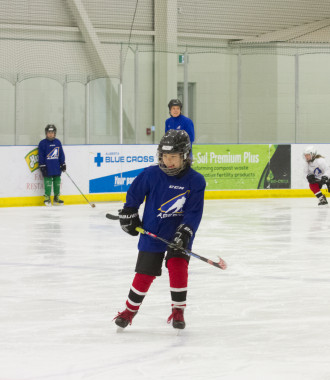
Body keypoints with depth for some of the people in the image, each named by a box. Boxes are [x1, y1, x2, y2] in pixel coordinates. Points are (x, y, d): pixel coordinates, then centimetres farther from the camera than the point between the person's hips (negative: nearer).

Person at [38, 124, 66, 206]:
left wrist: (63, 164, 11)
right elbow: (41, 156, -4)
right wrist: (42, 166, -8)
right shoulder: (43, 143, -4)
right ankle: (47, 198, 5)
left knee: (57, 182, 8)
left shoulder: (58, 142, 8)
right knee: (48, 183, -5)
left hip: (57, 167, 4)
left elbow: (61, 154, 13)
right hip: (47, 168, -4)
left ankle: (56, 198, 17)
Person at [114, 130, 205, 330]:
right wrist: (129, 215, 7)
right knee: (145, 273, 2)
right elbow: (134, 193, 6)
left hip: (179, 233, -1)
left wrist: (184, 233, -21)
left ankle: (178, 310, -1)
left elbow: (194, 212, -11)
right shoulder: (151, 174, -8)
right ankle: (130, 310, 20)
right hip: (152, 233, 1)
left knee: (178, 266, -16)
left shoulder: (196, 181, -10)